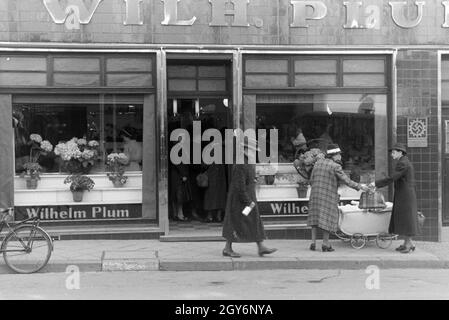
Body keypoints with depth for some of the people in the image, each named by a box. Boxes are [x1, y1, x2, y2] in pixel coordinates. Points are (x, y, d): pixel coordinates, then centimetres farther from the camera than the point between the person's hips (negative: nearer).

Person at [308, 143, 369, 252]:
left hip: (315, 195, 6)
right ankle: (325, 244, 6)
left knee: (315, 217, 12)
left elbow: (311, 181, 9)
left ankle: (313, 243, 9)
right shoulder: (335, 166, -11)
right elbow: (347, 181, -11)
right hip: (329, 196, -6)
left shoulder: (318, 163, 7)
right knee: (327, 219, 3)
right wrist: (360, 186, -1)